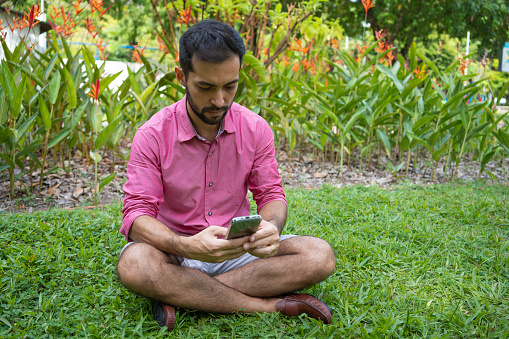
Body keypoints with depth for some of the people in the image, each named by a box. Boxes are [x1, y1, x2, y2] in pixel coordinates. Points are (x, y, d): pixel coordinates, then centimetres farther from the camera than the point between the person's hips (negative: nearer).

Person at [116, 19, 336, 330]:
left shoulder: (256, 129, -3)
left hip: (238, 249, 3)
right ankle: (269, 305, -25)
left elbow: (271, 195, 0)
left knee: (320, 255, -20)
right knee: (134, 264, -36)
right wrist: (187, 246, -37)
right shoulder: (152, 135, -11)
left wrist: (271, 227, -27)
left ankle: (180, 296, -22)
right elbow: (137, 214, -16)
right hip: (178, 252, -2)